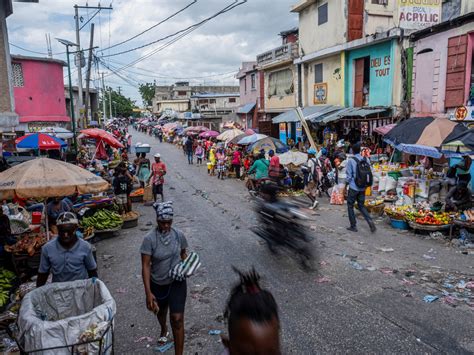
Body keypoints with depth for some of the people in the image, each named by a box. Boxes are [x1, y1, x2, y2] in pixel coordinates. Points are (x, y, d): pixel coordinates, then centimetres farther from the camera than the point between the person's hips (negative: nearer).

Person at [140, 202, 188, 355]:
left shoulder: (179, 235, -12)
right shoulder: (149, 239, -21)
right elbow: (145, 266, -20)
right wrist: (148, 292, -24)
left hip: (177, 282, 0)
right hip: (157, 283, 1)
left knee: (177, 319, -6)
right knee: (161, 312, 28)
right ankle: (163, 330, 62)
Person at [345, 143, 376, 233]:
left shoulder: (351, 161, -14)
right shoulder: (366, 160, 0)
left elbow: (349, 175, -11)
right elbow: (369, 173, 3)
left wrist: (347, 183, 7)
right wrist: (365, 183, 14)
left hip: (354, 187, -5)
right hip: (363, 188, 5)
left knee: (350, 206, 11)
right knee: (361, 206, 18)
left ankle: (353, 226, 14)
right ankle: (370, 221, -1)